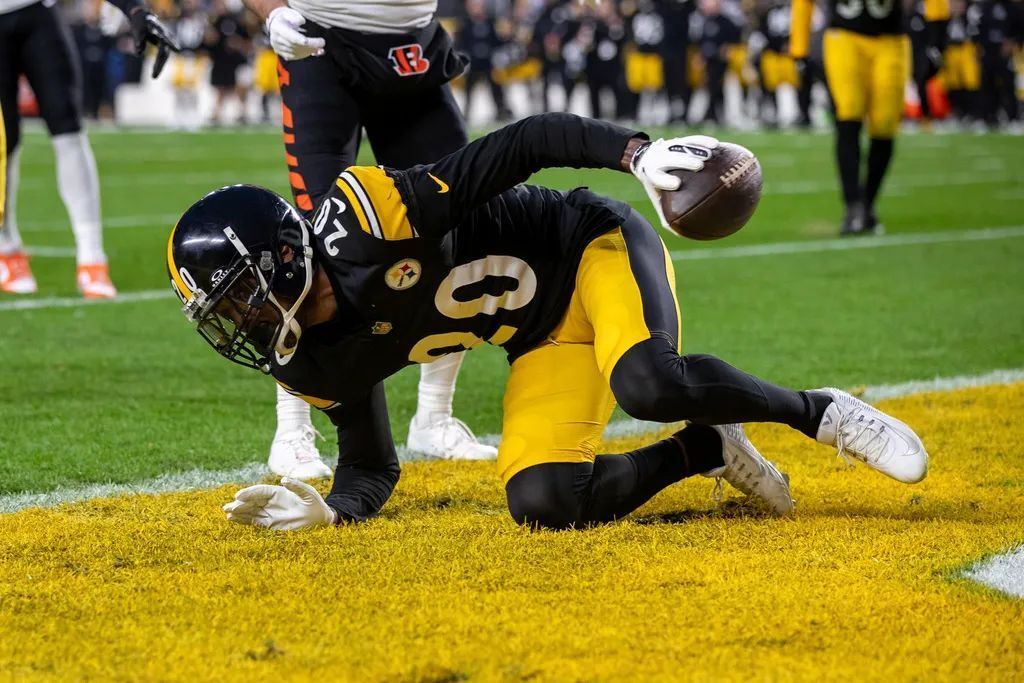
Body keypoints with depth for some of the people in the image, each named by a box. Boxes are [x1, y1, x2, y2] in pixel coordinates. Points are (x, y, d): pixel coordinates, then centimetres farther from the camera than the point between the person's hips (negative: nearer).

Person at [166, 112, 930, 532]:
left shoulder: (368, 217, -25)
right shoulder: (320, 364, -3)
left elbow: (521, 147, -25)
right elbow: (372, 468, 7)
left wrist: (636, 150, -36)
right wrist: (327, 510, -15)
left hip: (592, 249, -6)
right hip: (544, 343, 6)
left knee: (650, 384, -37)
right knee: (543, 503, -17)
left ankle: (819, 412, -12)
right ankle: (708, 450, 5)